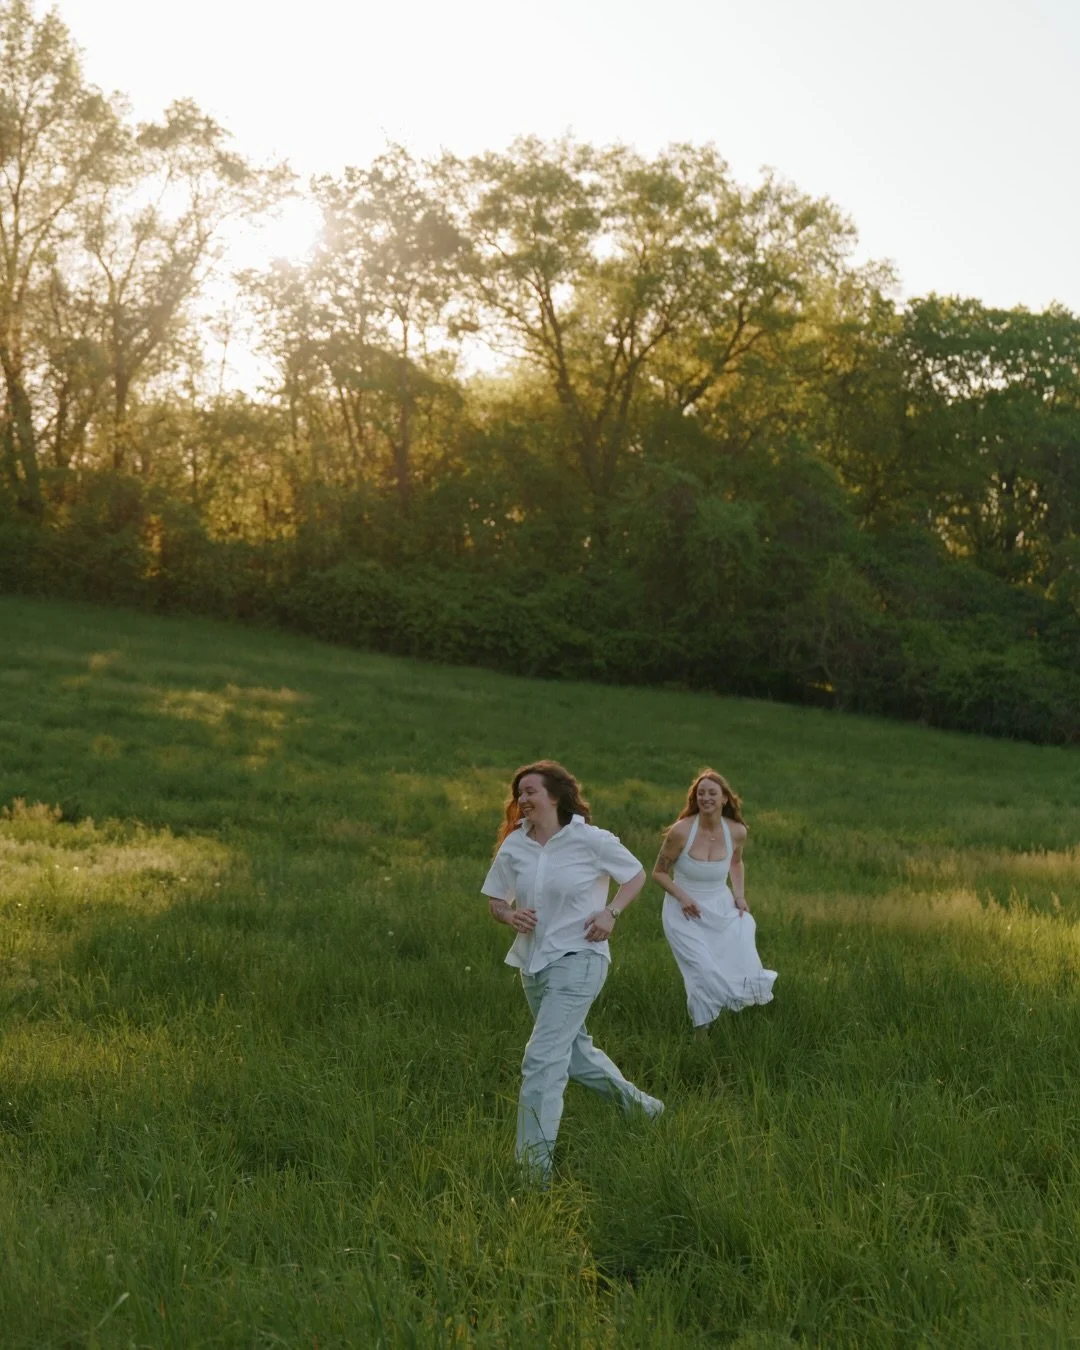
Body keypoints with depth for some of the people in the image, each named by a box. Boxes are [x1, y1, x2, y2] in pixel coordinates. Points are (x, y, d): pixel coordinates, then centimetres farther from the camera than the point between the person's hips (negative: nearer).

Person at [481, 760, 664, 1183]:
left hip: (578, 958, -6)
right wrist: (510, 915, -13)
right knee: (575, 1054, 20)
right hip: (532, 962, 6)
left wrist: (610, 913, -12)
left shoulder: (591, 840, -11)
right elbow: (494, 899, 9)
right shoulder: (514, 846, 0)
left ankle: (534, 1168, -10)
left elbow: (636, 875, 3)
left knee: (542, 1059, -15)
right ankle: (638, 1104, 44)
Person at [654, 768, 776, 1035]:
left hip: (722, 908, 4)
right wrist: (682, 896, -19)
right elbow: (659, 873, -5)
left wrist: (740, 895, 3)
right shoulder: (681, 831, -18)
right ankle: (702, 1034, 8)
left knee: (743, 968, -2)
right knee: (705, 973, -15)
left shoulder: (736, 831, -7)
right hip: (686, 912, -3)